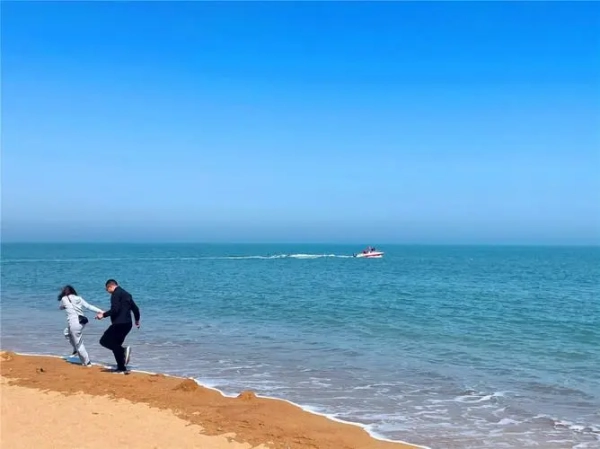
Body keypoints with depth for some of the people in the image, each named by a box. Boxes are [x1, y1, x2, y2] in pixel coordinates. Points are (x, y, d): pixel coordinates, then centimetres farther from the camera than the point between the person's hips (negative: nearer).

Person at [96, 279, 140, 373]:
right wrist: (137, 320, 37)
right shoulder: (126, 294, 20)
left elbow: (115, 309, -20)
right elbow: (135, 308, 23)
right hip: (128, 324, 9)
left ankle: (123, 350, -22)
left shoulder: (116, 294, -7)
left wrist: (103, 315, -11)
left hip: (119, 323, -9)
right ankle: (121, 368, 14)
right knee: (115, 345, 17)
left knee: (104, 341, -7)